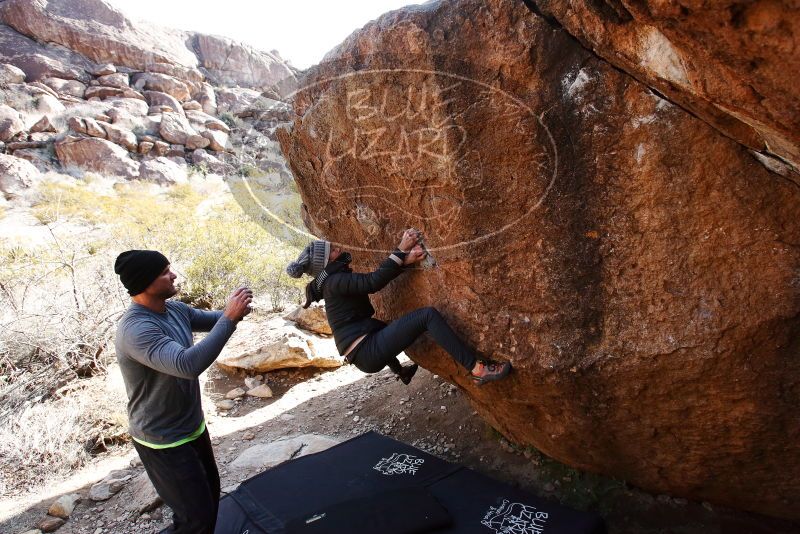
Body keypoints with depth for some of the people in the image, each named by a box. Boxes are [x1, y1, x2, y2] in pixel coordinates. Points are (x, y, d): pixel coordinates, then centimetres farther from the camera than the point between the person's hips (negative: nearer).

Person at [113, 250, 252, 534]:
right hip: (164, 440, -8)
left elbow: (212, 320, 11)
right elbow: (188, 364, -43)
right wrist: (230, 318, -40)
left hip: (193, 426, 9)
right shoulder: (135, 329, -31)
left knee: (210, 495, 25)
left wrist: (234, 311, -11)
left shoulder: (174, 309, -4)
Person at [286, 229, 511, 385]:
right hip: (368, 352, -11)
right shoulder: (334, 282, -12)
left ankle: (401, 372, 63)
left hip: (364, 354, 11)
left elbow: (375, 276, 10)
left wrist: (406, 261, -5)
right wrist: (401, 250, -17)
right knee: (428, 315, -20)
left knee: (380, 326, 46)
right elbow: (374, 282, -22)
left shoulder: (337, 280, 16)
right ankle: (477, 369, -25)